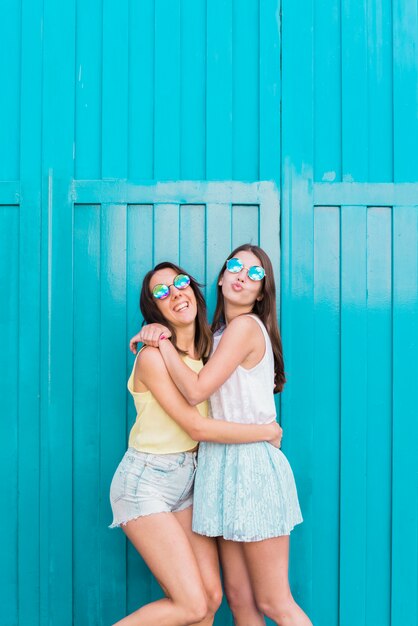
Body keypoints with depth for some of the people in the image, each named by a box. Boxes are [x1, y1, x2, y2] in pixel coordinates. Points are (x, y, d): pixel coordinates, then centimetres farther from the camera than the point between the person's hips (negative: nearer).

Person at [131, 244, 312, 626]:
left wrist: (161, 342, -6)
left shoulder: (246, 326, -11)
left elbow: (196, 390, -16)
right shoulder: (219, 332, 16)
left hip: (251, 466, -8)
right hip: (226, 465, 8)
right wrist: (162, 332, 3)